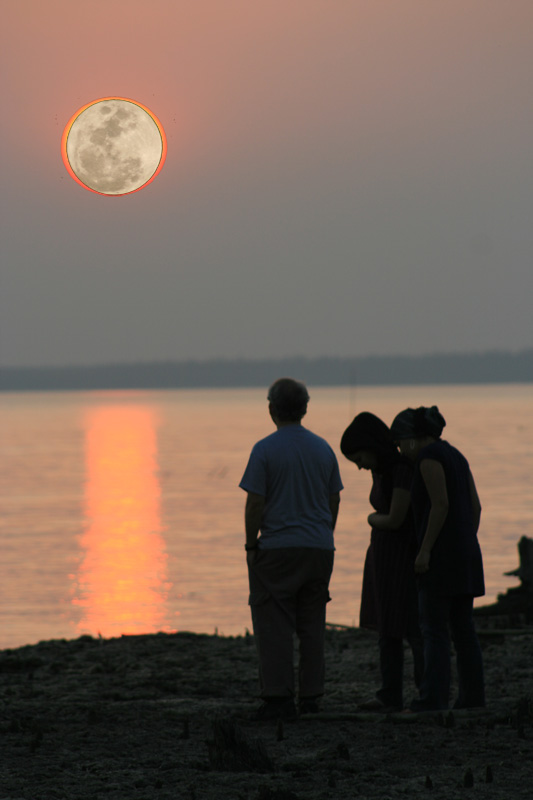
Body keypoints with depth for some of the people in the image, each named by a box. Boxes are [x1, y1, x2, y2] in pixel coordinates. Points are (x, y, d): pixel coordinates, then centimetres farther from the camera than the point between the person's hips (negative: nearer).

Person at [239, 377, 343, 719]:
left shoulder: (265, 449, -8)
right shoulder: (323, 448, 7)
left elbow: (255, 503, -10)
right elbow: (334, 502, 12)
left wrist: (251, 544, -1)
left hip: (277, 548, -5)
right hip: (320, 549, 5)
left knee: (274, 625, -1)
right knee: (312, 625, 10)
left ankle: (280, 697, -5)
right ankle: (311, 695, 10)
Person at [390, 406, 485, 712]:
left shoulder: (429, 455, -10)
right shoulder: (456, 456, 17)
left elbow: (440, 504, -18)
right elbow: (476, 506, 15)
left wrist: (425, 550, -18)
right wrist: (468, 546, 19)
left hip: (441, 550, -9)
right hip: (465, 549, 9)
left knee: (434, 627, -8)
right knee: (463, 626, 10)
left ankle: (435, 696, -13)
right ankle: (473, 693, 9)